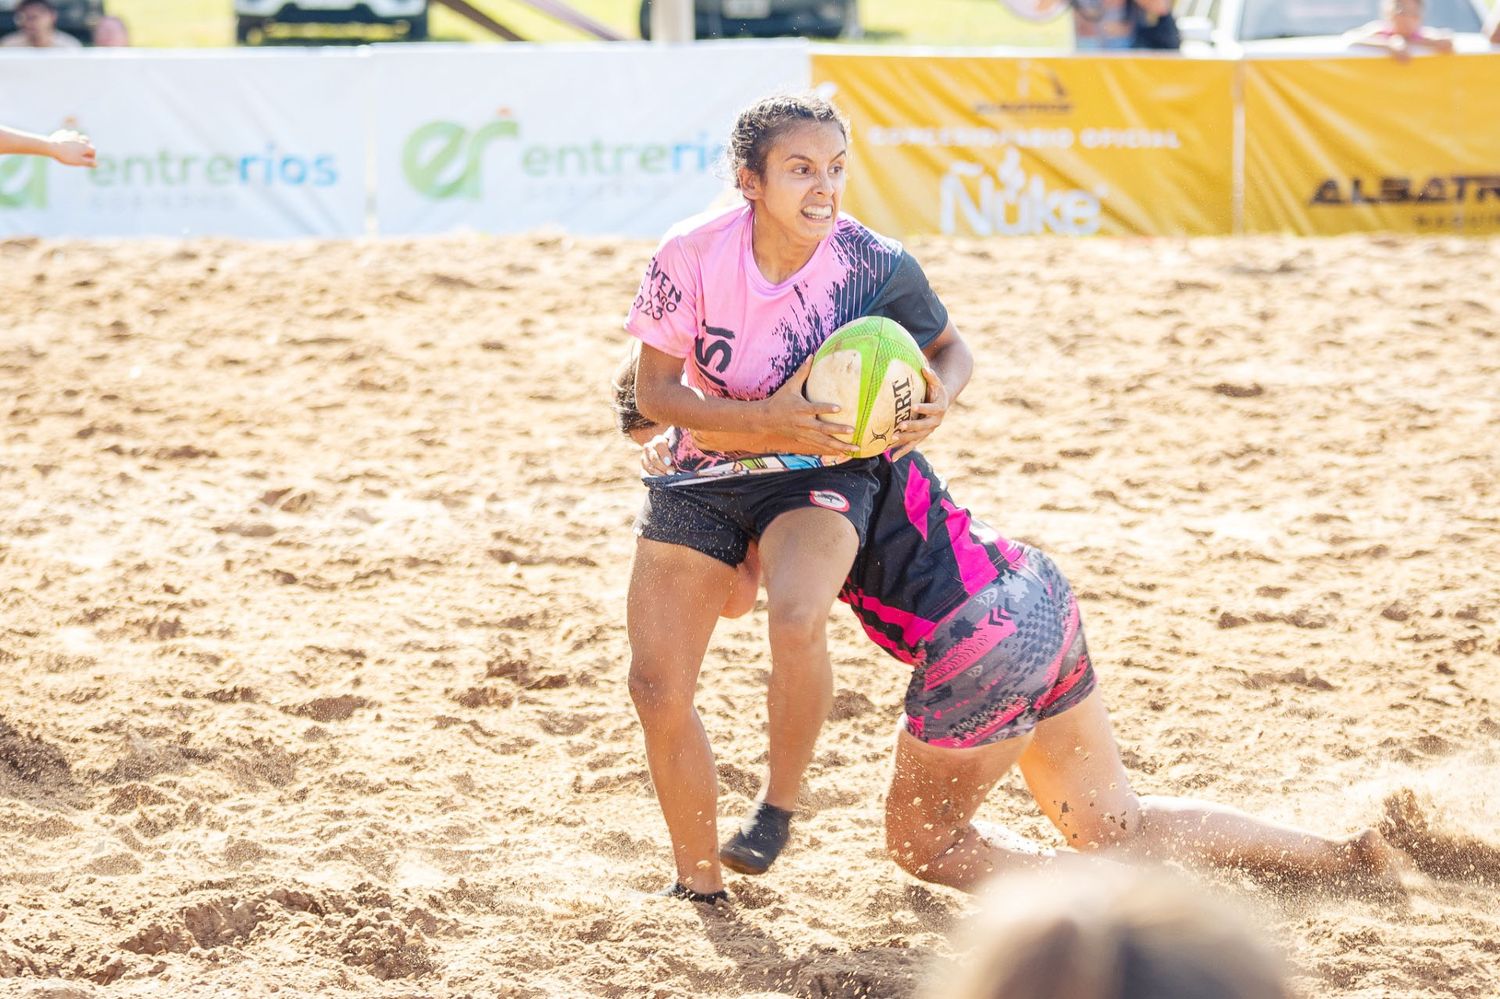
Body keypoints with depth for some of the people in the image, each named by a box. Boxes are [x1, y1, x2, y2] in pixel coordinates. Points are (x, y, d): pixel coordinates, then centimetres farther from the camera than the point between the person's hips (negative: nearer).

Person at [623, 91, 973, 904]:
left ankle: (780, 801, -8)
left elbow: (950, 348, 3)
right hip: (700, 475, 2)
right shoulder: (693, 255, -19)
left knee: (797, 618, -33)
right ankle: (698, 879, 20)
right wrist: (766, 421, -26)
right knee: (658, 688, -1)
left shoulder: (877, 266, -17)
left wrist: (939, 396, -20)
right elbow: (654, 392, -12)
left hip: (817, 477, -2)